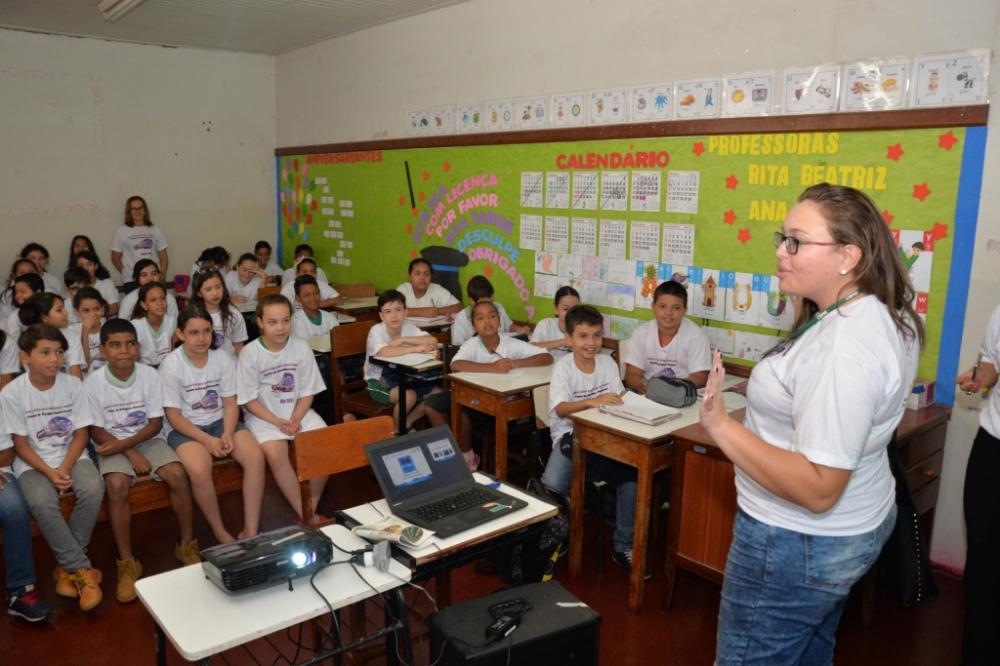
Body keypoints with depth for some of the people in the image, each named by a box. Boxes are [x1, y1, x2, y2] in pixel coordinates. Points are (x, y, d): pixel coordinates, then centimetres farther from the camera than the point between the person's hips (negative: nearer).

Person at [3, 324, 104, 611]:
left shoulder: (73, 385, -4)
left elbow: (80, 435, -1)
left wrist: (65, 468, -16)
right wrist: (49, 472, -18)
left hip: (71, 456, 2)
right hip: (33, 463, -1)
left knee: (94, 488, -29)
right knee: (42, 502, -32)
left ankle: (68, 566, -11)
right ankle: (81, 569, -18)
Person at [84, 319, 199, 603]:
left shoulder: (150, 375, -9)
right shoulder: (93, 383, -11)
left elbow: (156, 424, -6)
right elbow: (96, 431, -6)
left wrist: (124, 443, -20)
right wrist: (131, 454, -18)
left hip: (148, 440, 1)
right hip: (112, 445, -1)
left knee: (177, 475, -24)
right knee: (116, 485, -30)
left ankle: (187, 546, -4)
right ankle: (127, 563, -16)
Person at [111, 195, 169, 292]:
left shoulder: (156, 230, 10)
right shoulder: (121, 231, 5)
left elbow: (163, 257, 11)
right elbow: (115, 258, 9)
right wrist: (127, 274, 2)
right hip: (131, 282, -1)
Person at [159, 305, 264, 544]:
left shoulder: (223, 358, -2)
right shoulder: (171, 365, -12)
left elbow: (230, 403, 0)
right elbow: (173, 415, -11)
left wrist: (228, 433, -18)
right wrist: (206, 440, -21)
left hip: (220, 421, 3)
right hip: (185, 428, -3)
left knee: (256, 457, -23)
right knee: (199, 470, -33)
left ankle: (250, 531, -13)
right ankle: (220, 533, -10)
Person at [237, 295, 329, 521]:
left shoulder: (301, 348, -3)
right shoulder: (250, 353, -10)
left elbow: (307, 392, 2)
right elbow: (249, 400, -7)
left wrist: (295, 419, -14)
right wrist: (278, 422, -17)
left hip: (298, 412, 3)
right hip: (264, 416, -3)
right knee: (275, 453, -31)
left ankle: (312, 508, -4)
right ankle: (304, 515, -17)